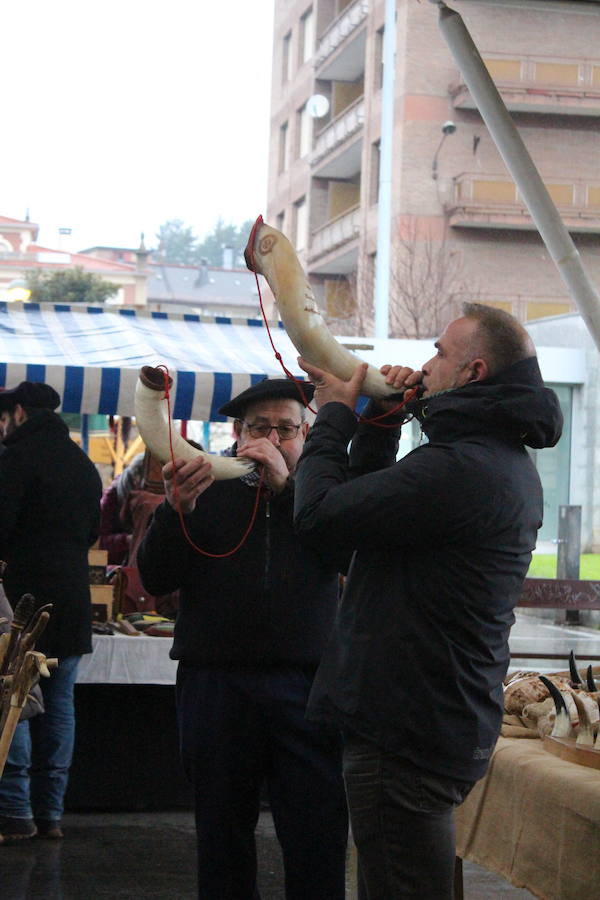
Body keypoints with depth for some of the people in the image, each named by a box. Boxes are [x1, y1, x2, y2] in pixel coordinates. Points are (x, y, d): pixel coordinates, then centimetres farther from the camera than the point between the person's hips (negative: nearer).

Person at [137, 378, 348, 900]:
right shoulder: (208, 487, 10)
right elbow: (155, 579, 2)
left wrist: (286, 484, -15)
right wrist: (177, 509, -15)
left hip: (305, 684, -1)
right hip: (216, 682, 1)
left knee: (319, 836, -5)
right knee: (223, 834, 8)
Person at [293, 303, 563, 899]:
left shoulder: (459, 469, -23)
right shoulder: (509, 466, 13)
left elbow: (318, 515, -20)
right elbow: (367, 500, 22)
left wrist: (335, 415, -5)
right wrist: (379, 420, 8)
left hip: (405, 739, -11)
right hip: (452, 730, 11)